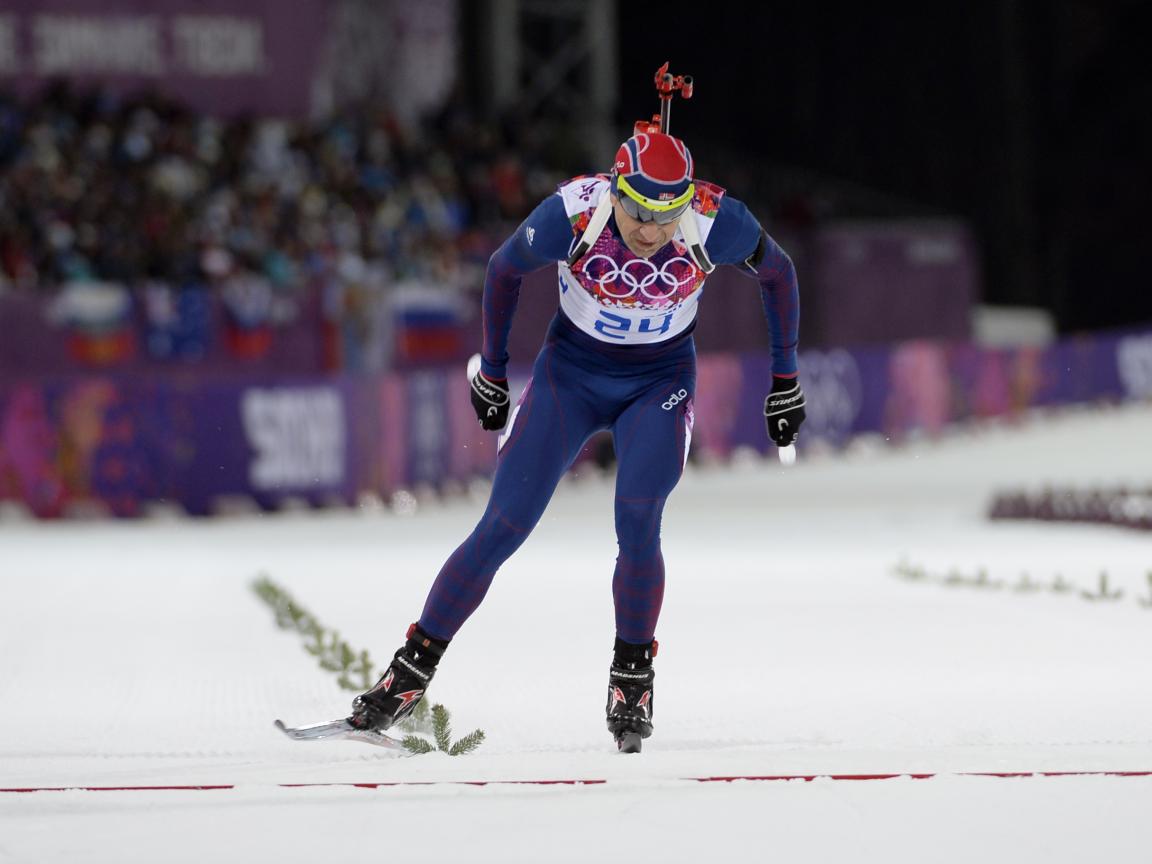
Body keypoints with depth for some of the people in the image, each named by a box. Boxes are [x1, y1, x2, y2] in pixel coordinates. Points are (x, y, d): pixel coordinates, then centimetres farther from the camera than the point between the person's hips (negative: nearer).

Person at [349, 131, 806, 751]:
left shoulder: (715, 222, -26)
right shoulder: (571, 216, -28)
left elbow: (777, 273, -4)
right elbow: (504, 270, -6)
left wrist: (785, 379, 2)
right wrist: (492, 371, 3)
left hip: (660, 381, 0)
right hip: (570, 371, 0)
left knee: (637, 528, -21)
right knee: (502, 529, -7)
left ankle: (632, 678, 0)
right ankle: (412, 671, 4)